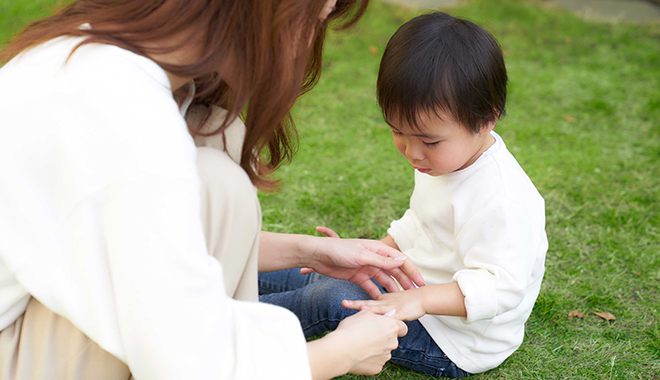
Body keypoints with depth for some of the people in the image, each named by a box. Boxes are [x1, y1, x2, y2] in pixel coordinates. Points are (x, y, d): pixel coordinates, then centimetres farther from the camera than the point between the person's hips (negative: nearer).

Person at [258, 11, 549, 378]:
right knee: (322, 274, 11)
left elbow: (501, 286, -36)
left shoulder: (501, 200, -31)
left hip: (457, 346, -9)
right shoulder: (443, 160, 0)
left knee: (332, 300, -19)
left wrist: (420, 299, -47)